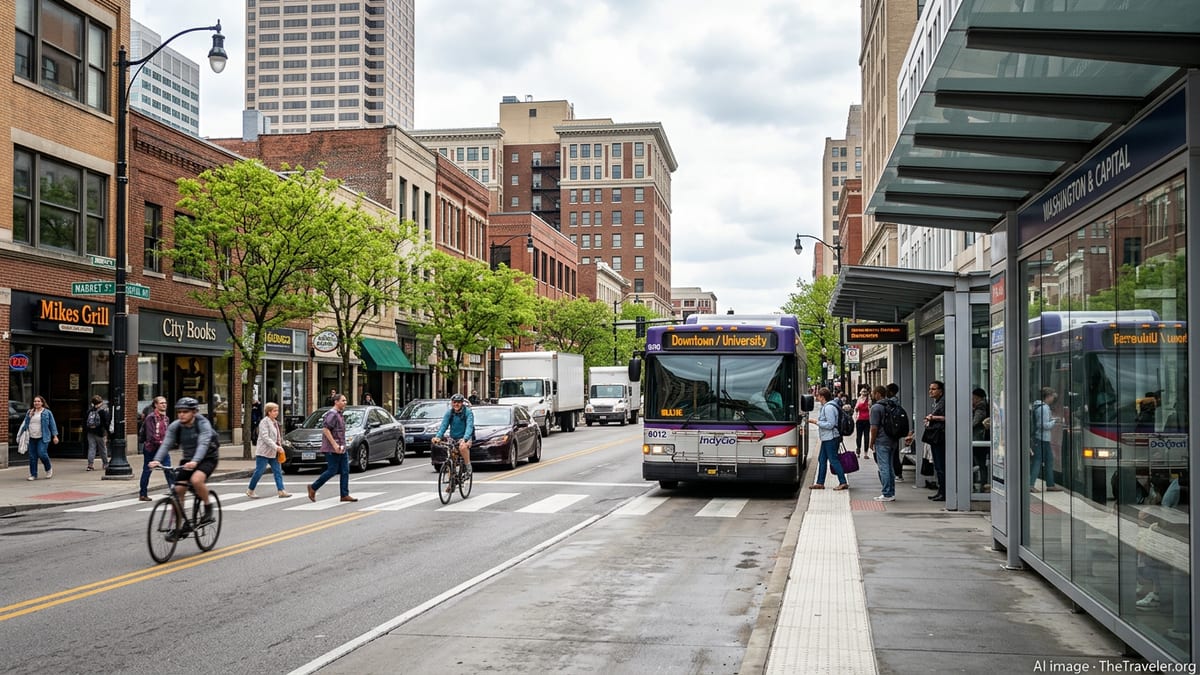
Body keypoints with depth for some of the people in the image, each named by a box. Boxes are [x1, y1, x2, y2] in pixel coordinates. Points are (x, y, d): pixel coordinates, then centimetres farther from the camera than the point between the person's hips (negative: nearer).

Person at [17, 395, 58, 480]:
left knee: (42, 453, -16)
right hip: (32, 438, 4)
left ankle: (49, 469, 8)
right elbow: (25, 424, 16)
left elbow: (52, 424, 1)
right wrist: (20, 434, 11)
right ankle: (33, 475, 10)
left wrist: (55, 436, -4)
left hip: (43, 438, -4)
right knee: (32, 457, 2)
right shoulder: (30, 413, 13)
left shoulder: (47, 412, 2)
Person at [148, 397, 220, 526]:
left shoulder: (203, 424, -22)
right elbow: (166, 444, -19)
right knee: (178, 490, -7)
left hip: (207, 458, -5)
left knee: (196, 480, -32)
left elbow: (203, 444, -36)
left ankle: (208, 506, -9)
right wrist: (157, 460, -38)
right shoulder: (175, 426, -9)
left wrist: (195, 461, -53)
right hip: (188, 459, 5)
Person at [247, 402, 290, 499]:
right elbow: (265, 437, -21)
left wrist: (279, 446, 6)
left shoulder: (275, 422, 13)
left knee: (277, 472, 1)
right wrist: (276, 447, -25)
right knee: (259, 472, -1)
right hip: (264, 452, -8)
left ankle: (281, 491, -2)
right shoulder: (264, 422, -12)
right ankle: (250, 491, 12)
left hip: (273, 453, 8)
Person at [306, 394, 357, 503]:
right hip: (332, 449, -10)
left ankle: (345, 495, 4)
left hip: (340, 448, 10)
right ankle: (313, 488, 10)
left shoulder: (339, 414, 17)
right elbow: (325, 429, -21)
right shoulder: (332, 414, -14)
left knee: (345, 471, 4)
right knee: (332, 471, -5)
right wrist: (334, 444, -23)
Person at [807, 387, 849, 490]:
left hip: (831, 438, -11)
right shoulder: (824, 406, 14)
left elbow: (830, 424, -21)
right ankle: (820, 483, 18)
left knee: (833, 460, -7)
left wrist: (816, 422, -17)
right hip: (826, 438, 11)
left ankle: (843, 483, -4)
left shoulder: (829, 407, -17)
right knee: (822, 460, 12)